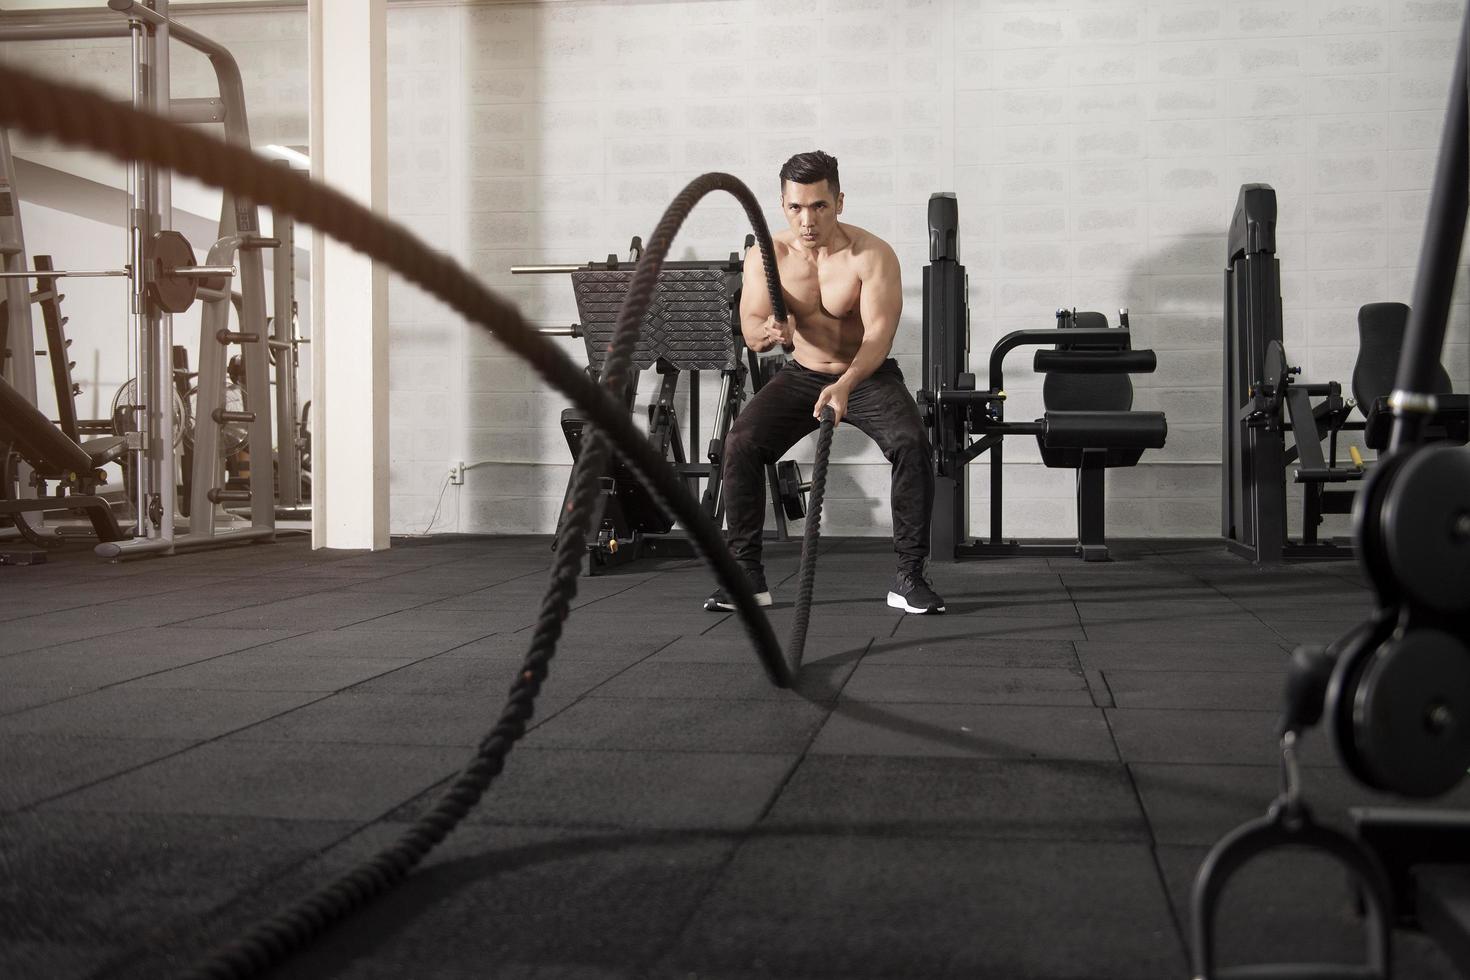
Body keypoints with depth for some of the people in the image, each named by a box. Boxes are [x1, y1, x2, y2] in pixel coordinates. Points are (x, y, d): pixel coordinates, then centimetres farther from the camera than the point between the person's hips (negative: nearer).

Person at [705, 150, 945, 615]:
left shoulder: (873, 255, -21)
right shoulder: (765, 256, -11)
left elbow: (879, 334, -31)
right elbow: (749, 330, -17)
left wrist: (845, 385, -50)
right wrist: (768, 332, -43)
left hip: (869, 376, -2)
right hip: (803, 373, 3)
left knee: (911, 443, -29)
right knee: (740, 443, -20)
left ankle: (910, 575, -17)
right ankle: (746, 573, -9)